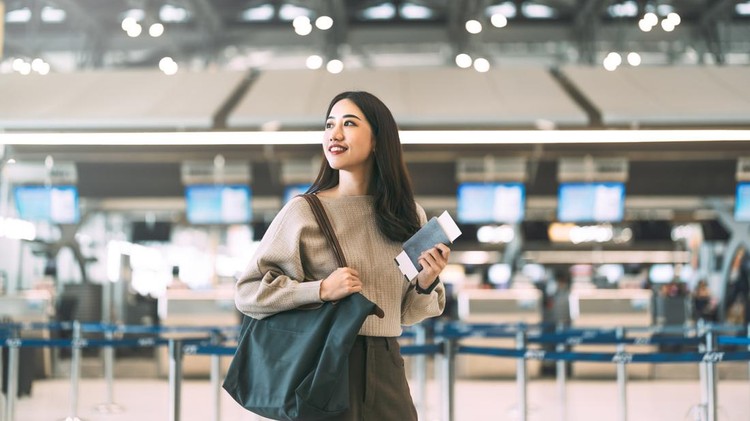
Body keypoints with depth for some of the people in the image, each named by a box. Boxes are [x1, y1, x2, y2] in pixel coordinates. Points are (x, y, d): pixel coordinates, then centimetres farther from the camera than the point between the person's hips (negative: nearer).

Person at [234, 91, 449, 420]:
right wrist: (321, 290, -18)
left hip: (386, 372, 4)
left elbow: (406, 313, 12)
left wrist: (426, 283, -8)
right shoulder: (303, 212, -8)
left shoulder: (409, 216, 4)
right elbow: (247, 292, -7)